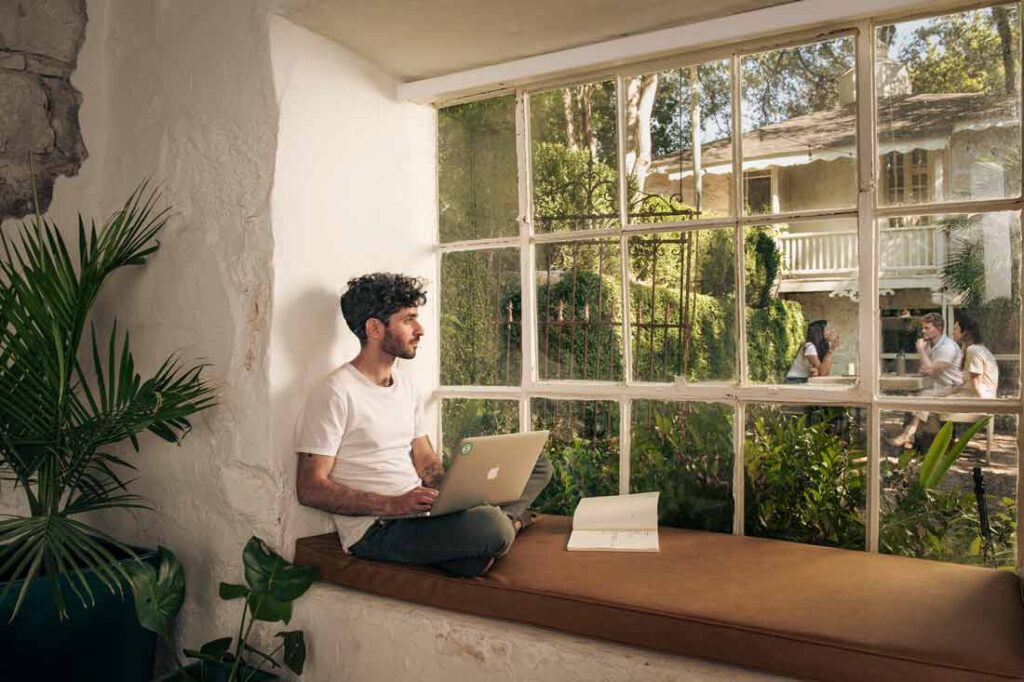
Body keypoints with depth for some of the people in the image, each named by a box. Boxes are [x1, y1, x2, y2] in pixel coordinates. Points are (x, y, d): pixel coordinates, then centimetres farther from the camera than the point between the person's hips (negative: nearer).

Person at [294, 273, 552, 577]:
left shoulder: (405, 385, 14)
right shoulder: (336, 393, -12)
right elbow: (310, 488, -15)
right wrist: (393, 504, -24)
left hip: (419, 510, 8)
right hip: (376, 529, -8)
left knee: (537, 464, 5)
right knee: (490, 525, -32)